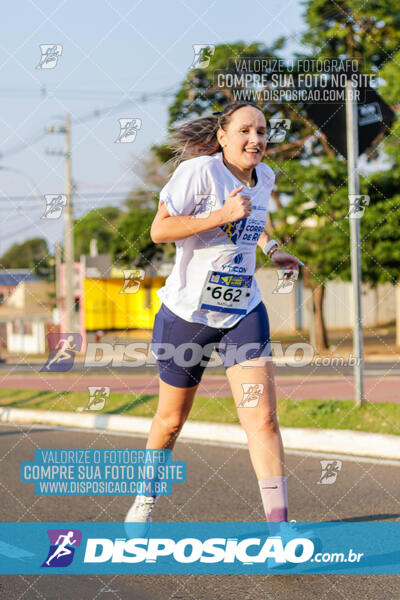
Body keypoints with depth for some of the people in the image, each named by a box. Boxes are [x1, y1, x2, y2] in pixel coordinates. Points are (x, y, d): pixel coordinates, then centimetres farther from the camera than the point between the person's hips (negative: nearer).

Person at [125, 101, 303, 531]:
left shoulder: (264, 177, 4)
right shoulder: (199, 171, -15)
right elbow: (159, 229, -22)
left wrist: (272, 249, 9)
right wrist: (222, 215, -28)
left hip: (244, 313, 4)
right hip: (188, 313, -4)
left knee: (263, 418, -12)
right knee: (171, 419, 13)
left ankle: (278, 525, -14)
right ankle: (145, 501, 37)